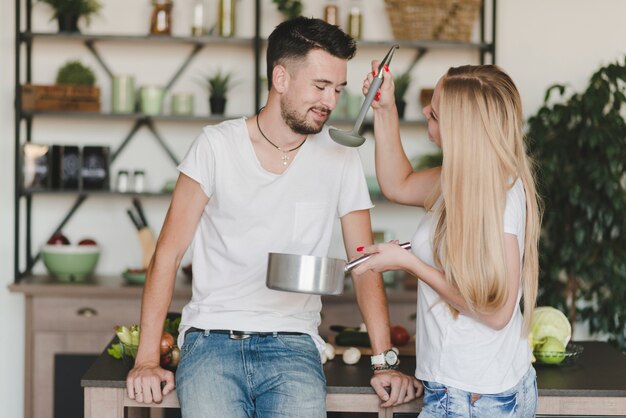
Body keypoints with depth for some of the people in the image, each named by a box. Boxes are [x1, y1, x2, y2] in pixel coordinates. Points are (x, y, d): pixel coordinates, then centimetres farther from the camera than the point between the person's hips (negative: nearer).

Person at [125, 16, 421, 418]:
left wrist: (385, 362, -6)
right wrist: (147, 359, -9)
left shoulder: (340, 159, 5)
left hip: (293, 343, 2)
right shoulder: (217, 146, -1)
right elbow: (169, 252, -1)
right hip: (212, 338, -1)